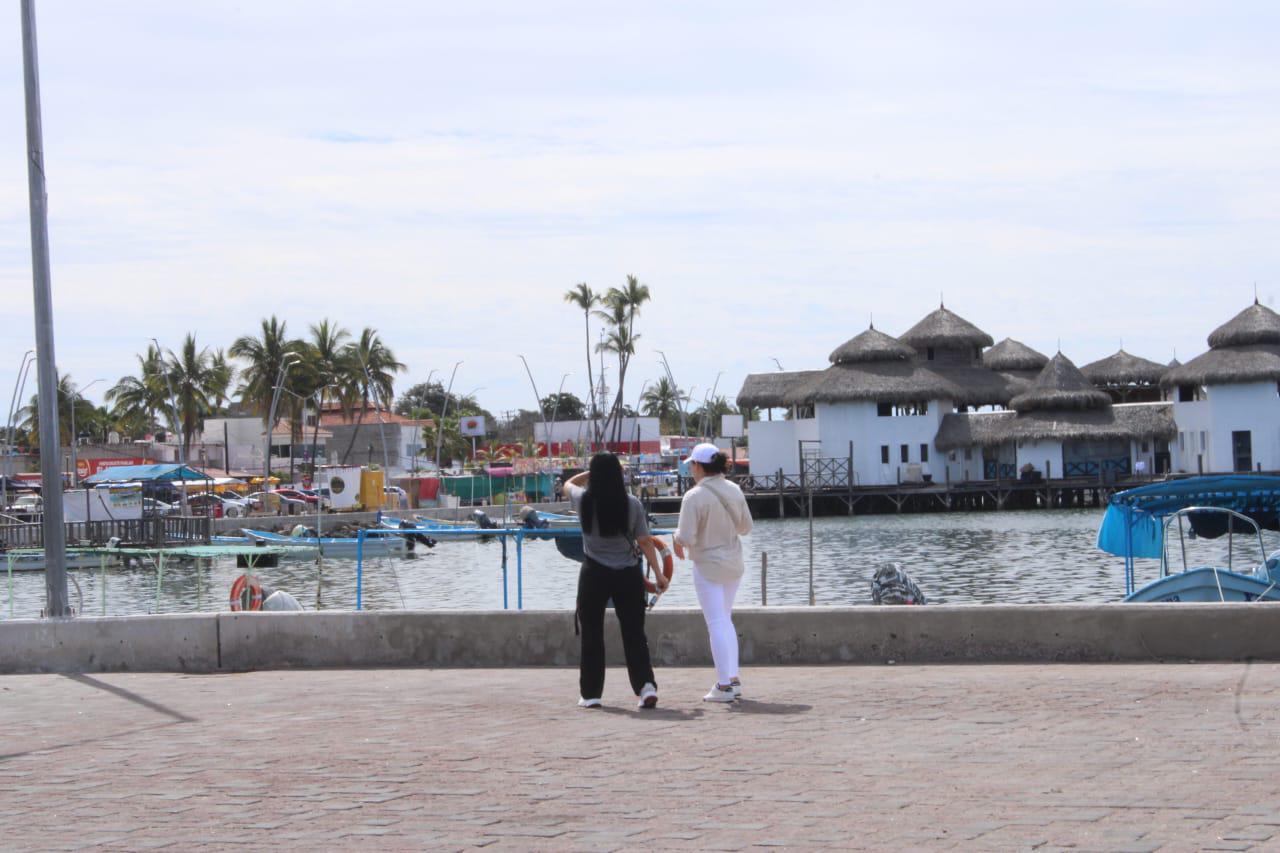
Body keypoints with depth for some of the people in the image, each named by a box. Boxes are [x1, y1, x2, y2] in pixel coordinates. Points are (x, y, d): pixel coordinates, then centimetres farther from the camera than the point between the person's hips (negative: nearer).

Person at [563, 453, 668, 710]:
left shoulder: (584, 501, -6)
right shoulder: (632, 505, -6)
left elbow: (568, 484, 17)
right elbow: (645, 542, -3)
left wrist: (594, 471, 22)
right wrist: (658, 574, 4)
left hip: (594, 575, -1)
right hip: (628, 574, 1)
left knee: (592, 635, 10)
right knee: (634, 633, 7)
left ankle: (591, 694, 13)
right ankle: (646, 685, -7)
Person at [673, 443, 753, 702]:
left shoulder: (694, 497, -19)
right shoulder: (734, 490, 1)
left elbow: (686, 539, -21)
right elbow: (746, 527, 8)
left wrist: (677, 536, 1)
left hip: (708, 566, -6)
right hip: (734, 563, 6)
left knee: (716, 623, -2)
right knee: (725, 620, 19)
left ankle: (724, 686, -1)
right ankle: (733, 679, 19)